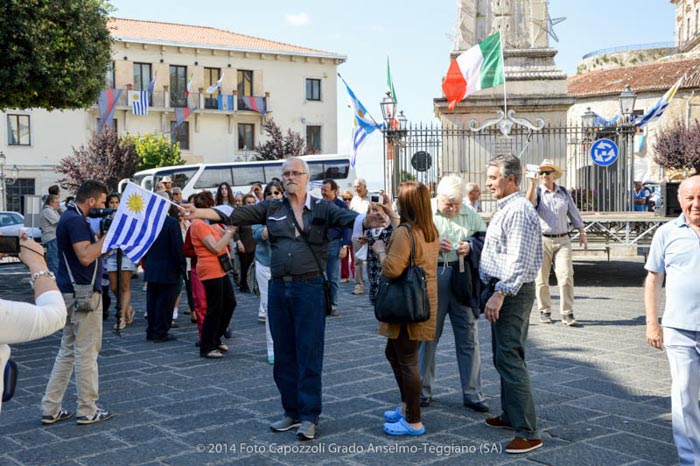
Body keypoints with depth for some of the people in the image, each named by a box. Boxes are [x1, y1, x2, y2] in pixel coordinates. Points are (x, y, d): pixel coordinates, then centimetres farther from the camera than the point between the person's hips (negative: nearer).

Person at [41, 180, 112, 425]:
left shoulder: (70, 217, 15)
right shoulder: (76, 220, -16)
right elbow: (85, 256, -25)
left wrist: (103, 238, 8)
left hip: (71, 293, 10)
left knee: (67, 351, 14)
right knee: (86, 352, -2)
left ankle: (51, 409, 16)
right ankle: (87, 410, 6)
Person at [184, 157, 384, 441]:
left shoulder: (321, 209, 0)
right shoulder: (272, 209, 9)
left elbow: (346, 217, -17)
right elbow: (235, 214, 0)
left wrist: (367, 222, -40)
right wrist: (200, 213, -13)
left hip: (309, 288, -4)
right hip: (278, 289, 4)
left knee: (309, 354, -1)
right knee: (283, 354, 11)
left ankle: (309, 417, 8)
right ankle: (292, 412, 24)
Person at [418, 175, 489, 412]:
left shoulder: (470, 214, 8)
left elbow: (484, 238, 10)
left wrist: (471, 246, -10)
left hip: (463, 279, 3)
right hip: (431, 279, -2)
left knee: (468, 337, 5)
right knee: (428, 335, 9)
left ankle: (472, 393, 15)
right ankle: (422, 390, 23)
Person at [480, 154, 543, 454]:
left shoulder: (519, 211, -18)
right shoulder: (506, 209, 16)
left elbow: (518, 261, -24)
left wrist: (499, 294, -26)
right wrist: (496, 291, 20)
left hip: (512, 292, -11)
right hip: (503, 290, 11)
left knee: (509, 358, -12)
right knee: (504, 356, 18)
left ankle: (528, 432, -9)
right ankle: (510, 415, 30)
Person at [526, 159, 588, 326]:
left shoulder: (564, 192, 12)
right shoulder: (537, 191, 2)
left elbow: (574, 214, 18)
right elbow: (529, 202, -21)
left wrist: (582, 234, 16)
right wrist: (532, 183, -30)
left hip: (562, 240, 2)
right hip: (542, 240, -2)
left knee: (566, 276, -8)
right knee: (541, 279, 3)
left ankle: (567, 314, -5)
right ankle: (544, 311, 16)